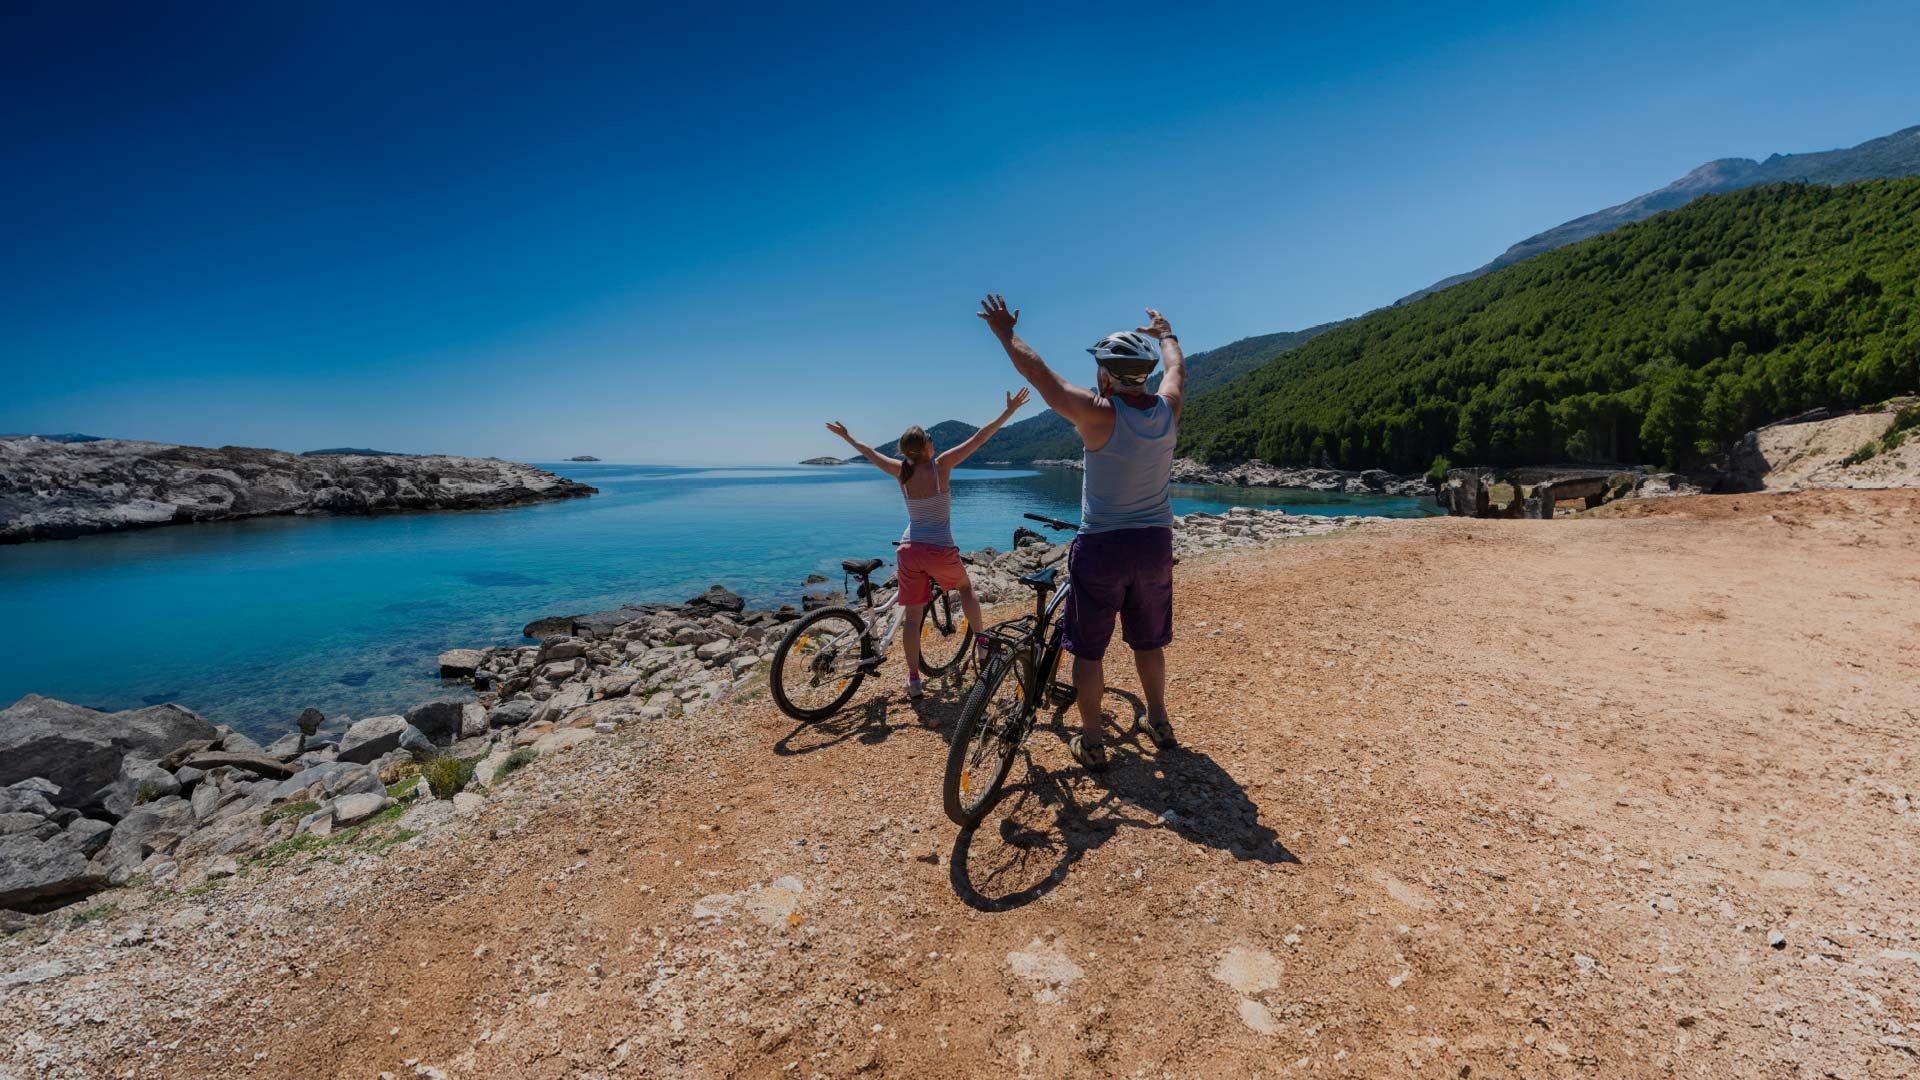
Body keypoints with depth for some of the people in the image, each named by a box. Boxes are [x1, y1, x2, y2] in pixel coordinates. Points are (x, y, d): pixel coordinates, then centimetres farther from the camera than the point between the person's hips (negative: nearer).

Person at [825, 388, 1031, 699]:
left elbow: (871, 453, 18)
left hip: (910, 550, 3)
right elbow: (978, 438, -8)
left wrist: (846, 436, 34)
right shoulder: (941, 464, -8)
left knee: (913, 616, 8)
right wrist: (1009, 411, -5)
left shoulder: (901, 471, 2)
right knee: (965, 588, 27)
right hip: (941, 551, -3)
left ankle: (914, 680, 11)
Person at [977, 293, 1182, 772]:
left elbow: (1040, 374, -9)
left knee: (1088, 649, 8)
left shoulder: (1098, 413, -17)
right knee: (1148, 642, 22)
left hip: (1101, 547, -5)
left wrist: (1005, 332, 5)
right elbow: (1177, 366, 21)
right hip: (1155, 544, 6)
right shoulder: (1167, 409, -2)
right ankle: (1159, 722, 36)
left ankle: (1091, 742, 15)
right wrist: (1165, 334, 40)